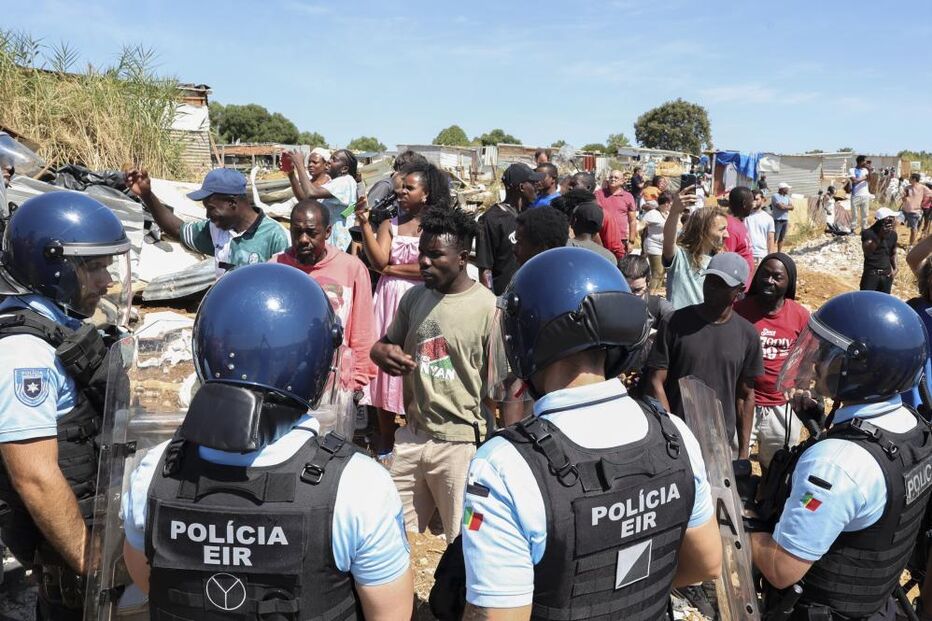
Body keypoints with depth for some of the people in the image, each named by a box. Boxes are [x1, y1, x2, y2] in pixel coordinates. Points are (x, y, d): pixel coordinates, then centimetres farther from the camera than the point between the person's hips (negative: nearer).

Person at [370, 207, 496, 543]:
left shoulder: (488, 308, -13)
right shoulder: (414, 297, 4)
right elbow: (387, 344, 17)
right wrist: (383, 353, -7)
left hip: (461, 444, -5)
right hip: (412, 436, 6)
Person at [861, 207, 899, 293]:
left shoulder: (893, 235, 5)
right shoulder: (868, 233, -12)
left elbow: (893, 253, 20)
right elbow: (867, 252, -29)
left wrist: (895, 268, 7)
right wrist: (880, 236, -36)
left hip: (886, 275, 5)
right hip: (871, 274, -5)